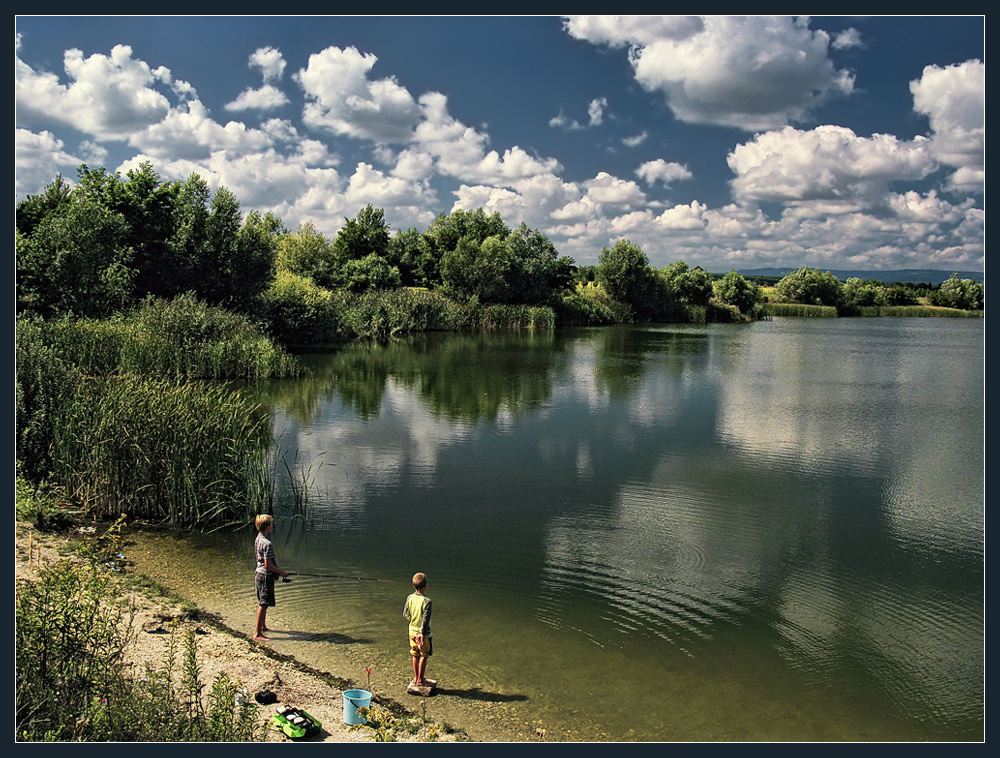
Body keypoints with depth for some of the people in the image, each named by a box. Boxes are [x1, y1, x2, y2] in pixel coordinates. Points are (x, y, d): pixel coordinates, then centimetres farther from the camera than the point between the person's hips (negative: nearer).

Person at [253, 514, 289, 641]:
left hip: (259, 573, 10)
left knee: (262, 603, 21)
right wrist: (282, 572, -9)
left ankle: (263, 626, 35)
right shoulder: (267, 543, -23)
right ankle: (257, 633, -3)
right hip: (266, 576, -10)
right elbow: (268, 565, -23)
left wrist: (278, 571, 21)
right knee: (263, 604, -5)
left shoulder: (258, 539, 6)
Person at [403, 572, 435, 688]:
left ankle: (416, 678, 28)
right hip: (423, 633, -6)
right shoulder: (426, 601, -21)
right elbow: (425, 619, -22)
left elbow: (405, 614, 5)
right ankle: (420, 680, 14)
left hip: (412, 632, 6)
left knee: (415, 655, 17)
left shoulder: (410, 598, -3)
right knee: (424, 656, 8)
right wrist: (423, 634, -17)